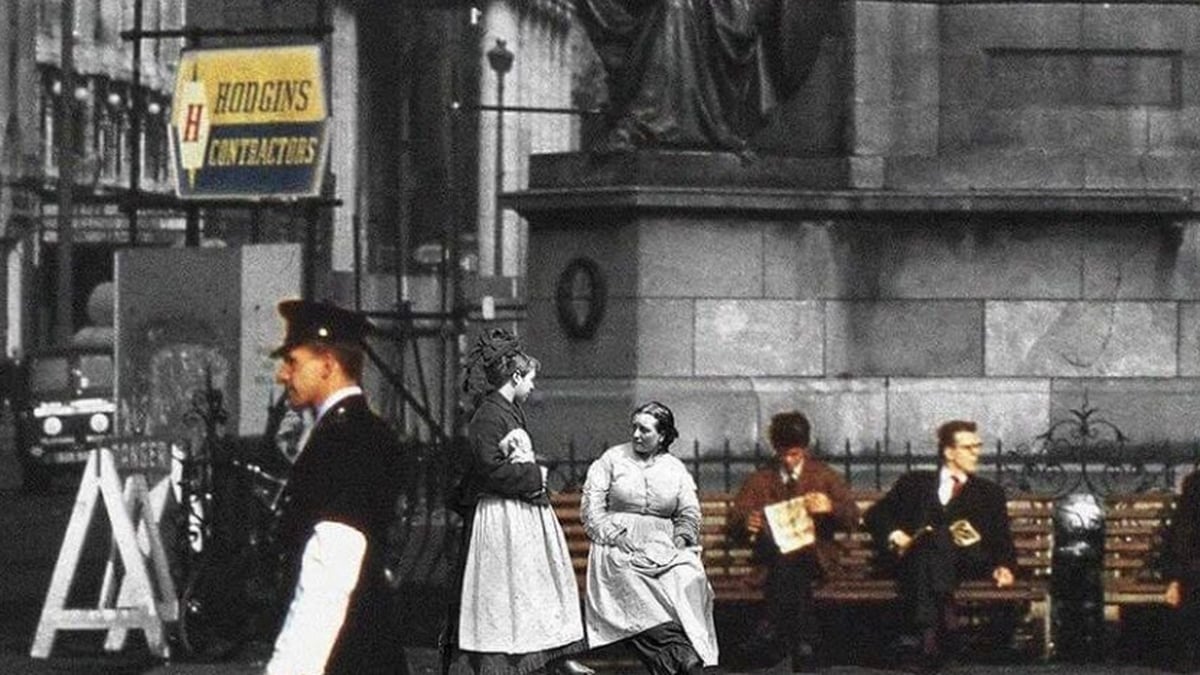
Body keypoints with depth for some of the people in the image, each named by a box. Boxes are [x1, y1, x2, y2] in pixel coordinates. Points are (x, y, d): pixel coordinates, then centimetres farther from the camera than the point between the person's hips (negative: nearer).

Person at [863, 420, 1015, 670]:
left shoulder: (990, 492, 24)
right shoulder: (915, 483, 22)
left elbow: (1002, 541, 16)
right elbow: (874, 515, 18)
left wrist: (1003, 566, -6)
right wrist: (894, 534, -4)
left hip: (969, 561, 0)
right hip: (917, 557, 0)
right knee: (934, 539, -37)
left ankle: (931, 635, -54)